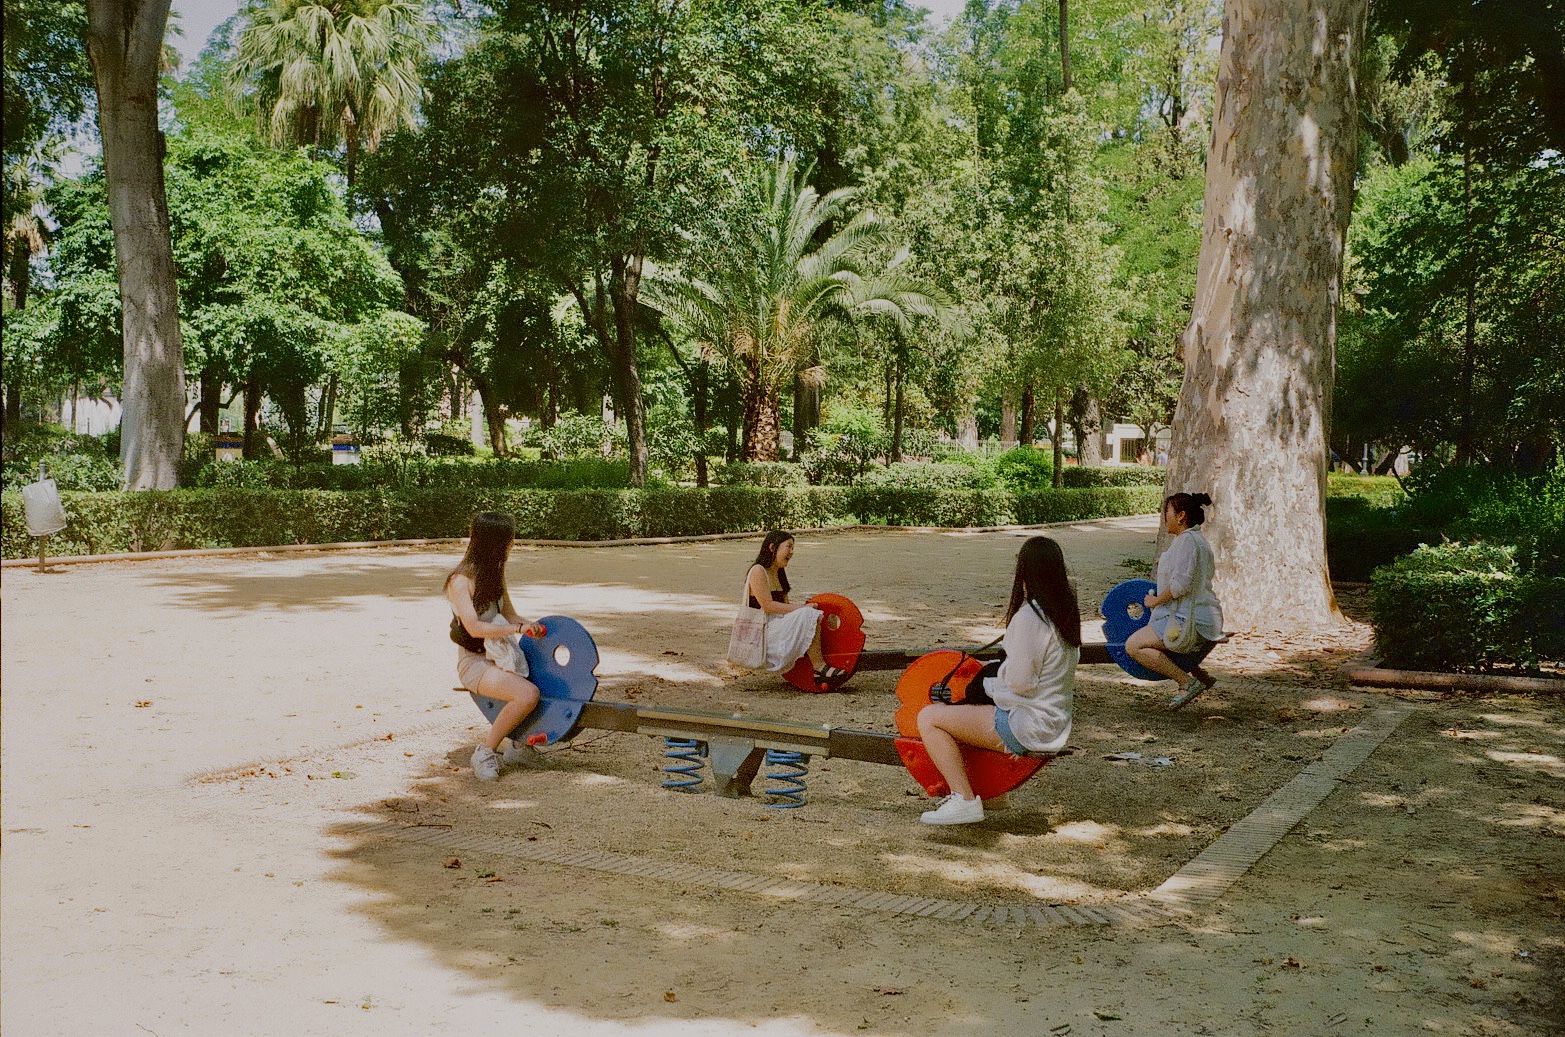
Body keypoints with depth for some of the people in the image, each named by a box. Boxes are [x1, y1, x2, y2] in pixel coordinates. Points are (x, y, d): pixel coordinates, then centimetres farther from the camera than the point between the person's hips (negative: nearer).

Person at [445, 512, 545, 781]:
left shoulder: (495, 575, 11)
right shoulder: (461, 580, -16)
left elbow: (509, 615, 14)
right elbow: (474, 628, -25)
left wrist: (533, 626, -5)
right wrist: (519, 629, -26)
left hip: (500, 657, 8)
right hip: (474, 662, -8)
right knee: (528, 694, -31)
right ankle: (486, 751, -15)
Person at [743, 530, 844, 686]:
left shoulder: (778, 574, 19)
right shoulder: (758, 571, -11)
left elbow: (785, 605, 15)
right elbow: (768, 606, -21)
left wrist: (806, 608, -5)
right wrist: (802, 608, -20)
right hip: (761, 632, -10)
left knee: (818, 615, 4)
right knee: (807, 615, -25)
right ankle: (819, 668, -24)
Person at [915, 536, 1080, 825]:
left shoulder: (1028, 617, -22)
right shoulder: (1067, 611, 6)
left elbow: (1020, 682, -21)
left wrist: (986, 685, -3)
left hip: (1029, 729, -10)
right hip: (1056, 723, 10)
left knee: (929, 717, -9)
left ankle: (964, 800, -11)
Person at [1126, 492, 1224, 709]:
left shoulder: (1187, 540, -15)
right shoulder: (1198, 538, 17)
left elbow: (1181, 583, -24)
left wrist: (1156, 600, -11)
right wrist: (1165, 564, 26)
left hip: (1191, 620, -11)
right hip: (1205, 616, 11)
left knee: (1134, 645, -16)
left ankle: (1188, 682, -17)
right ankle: (1201, 675, 18)